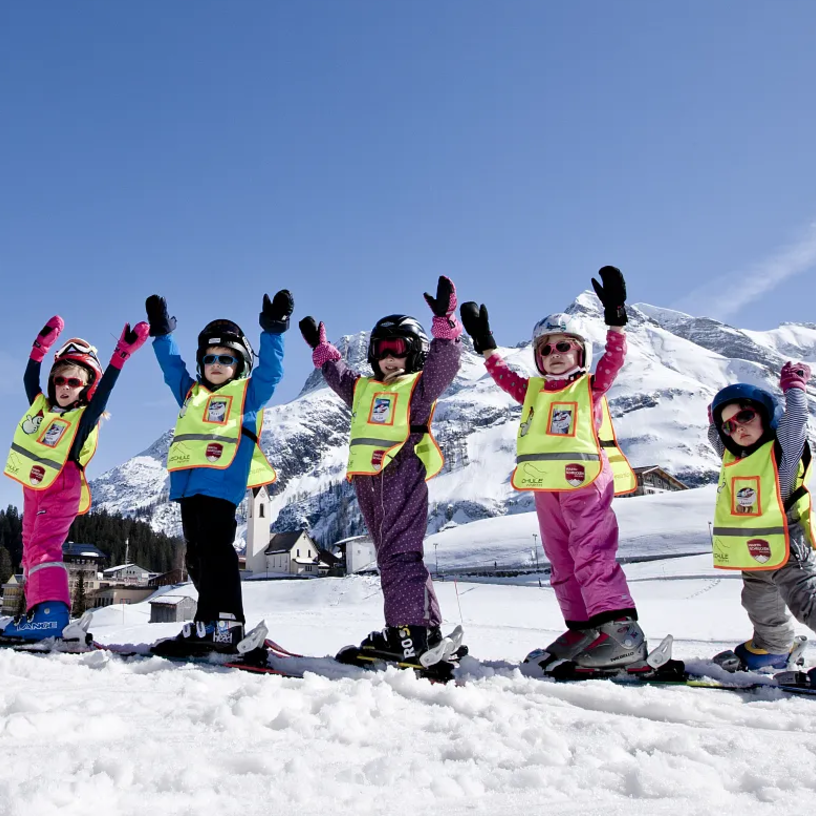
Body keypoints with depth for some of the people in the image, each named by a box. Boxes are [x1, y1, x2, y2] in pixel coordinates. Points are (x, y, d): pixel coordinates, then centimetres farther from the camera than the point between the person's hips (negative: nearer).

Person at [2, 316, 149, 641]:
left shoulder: (85, 416, -10)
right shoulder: (39, 405, 9)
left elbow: (105, 387, -23)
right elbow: (30, 376, 12)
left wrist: (122, 352, -32)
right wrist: (42, 344, 5)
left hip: (61, 492, -9)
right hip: (33, 490, 9)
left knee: (43, 546, -24)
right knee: (31, 549, 11)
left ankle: (51, 611, -36)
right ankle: (36, 610, 18)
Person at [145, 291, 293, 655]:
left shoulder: (248, 393, 10)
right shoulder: (190, 393, 26)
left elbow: (270, 370, 0)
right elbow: (172, 366, 33)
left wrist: (273, 331, -7)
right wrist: (161, 333, 31)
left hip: (222, 484, -7)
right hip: (187, 484, 7)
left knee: (215, 550, -14)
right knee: (197, 556, 8)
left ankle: (220, 624, -16)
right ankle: (221, 625, 14)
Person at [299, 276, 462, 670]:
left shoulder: (419, 386, 5)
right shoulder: (362, 388, 23)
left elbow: (444, 362, -10)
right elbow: (337, 373, 39)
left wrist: (445, 322, -20)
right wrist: (320, 347, 40)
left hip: (403, 475, -8)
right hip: (367, 479, 8)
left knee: (398, 553, -15)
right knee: (393, 554, 8)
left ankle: (411, 632, -16)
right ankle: (425, 629, 14)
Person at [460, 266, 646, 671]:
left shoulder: (592, 385, 5)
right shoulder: (533, 391, 18)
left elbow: (615, 357, -7)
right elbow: (502, 374, 20)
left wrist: (615, 318, -17)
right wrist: (484, 342, 13)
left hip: (587, 484, -6)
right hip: (546, 488, 6)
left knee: (592, 555, -16)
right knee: (562, 562, 8)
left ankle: (621, 630, -19)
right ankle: (582, 629, 14)